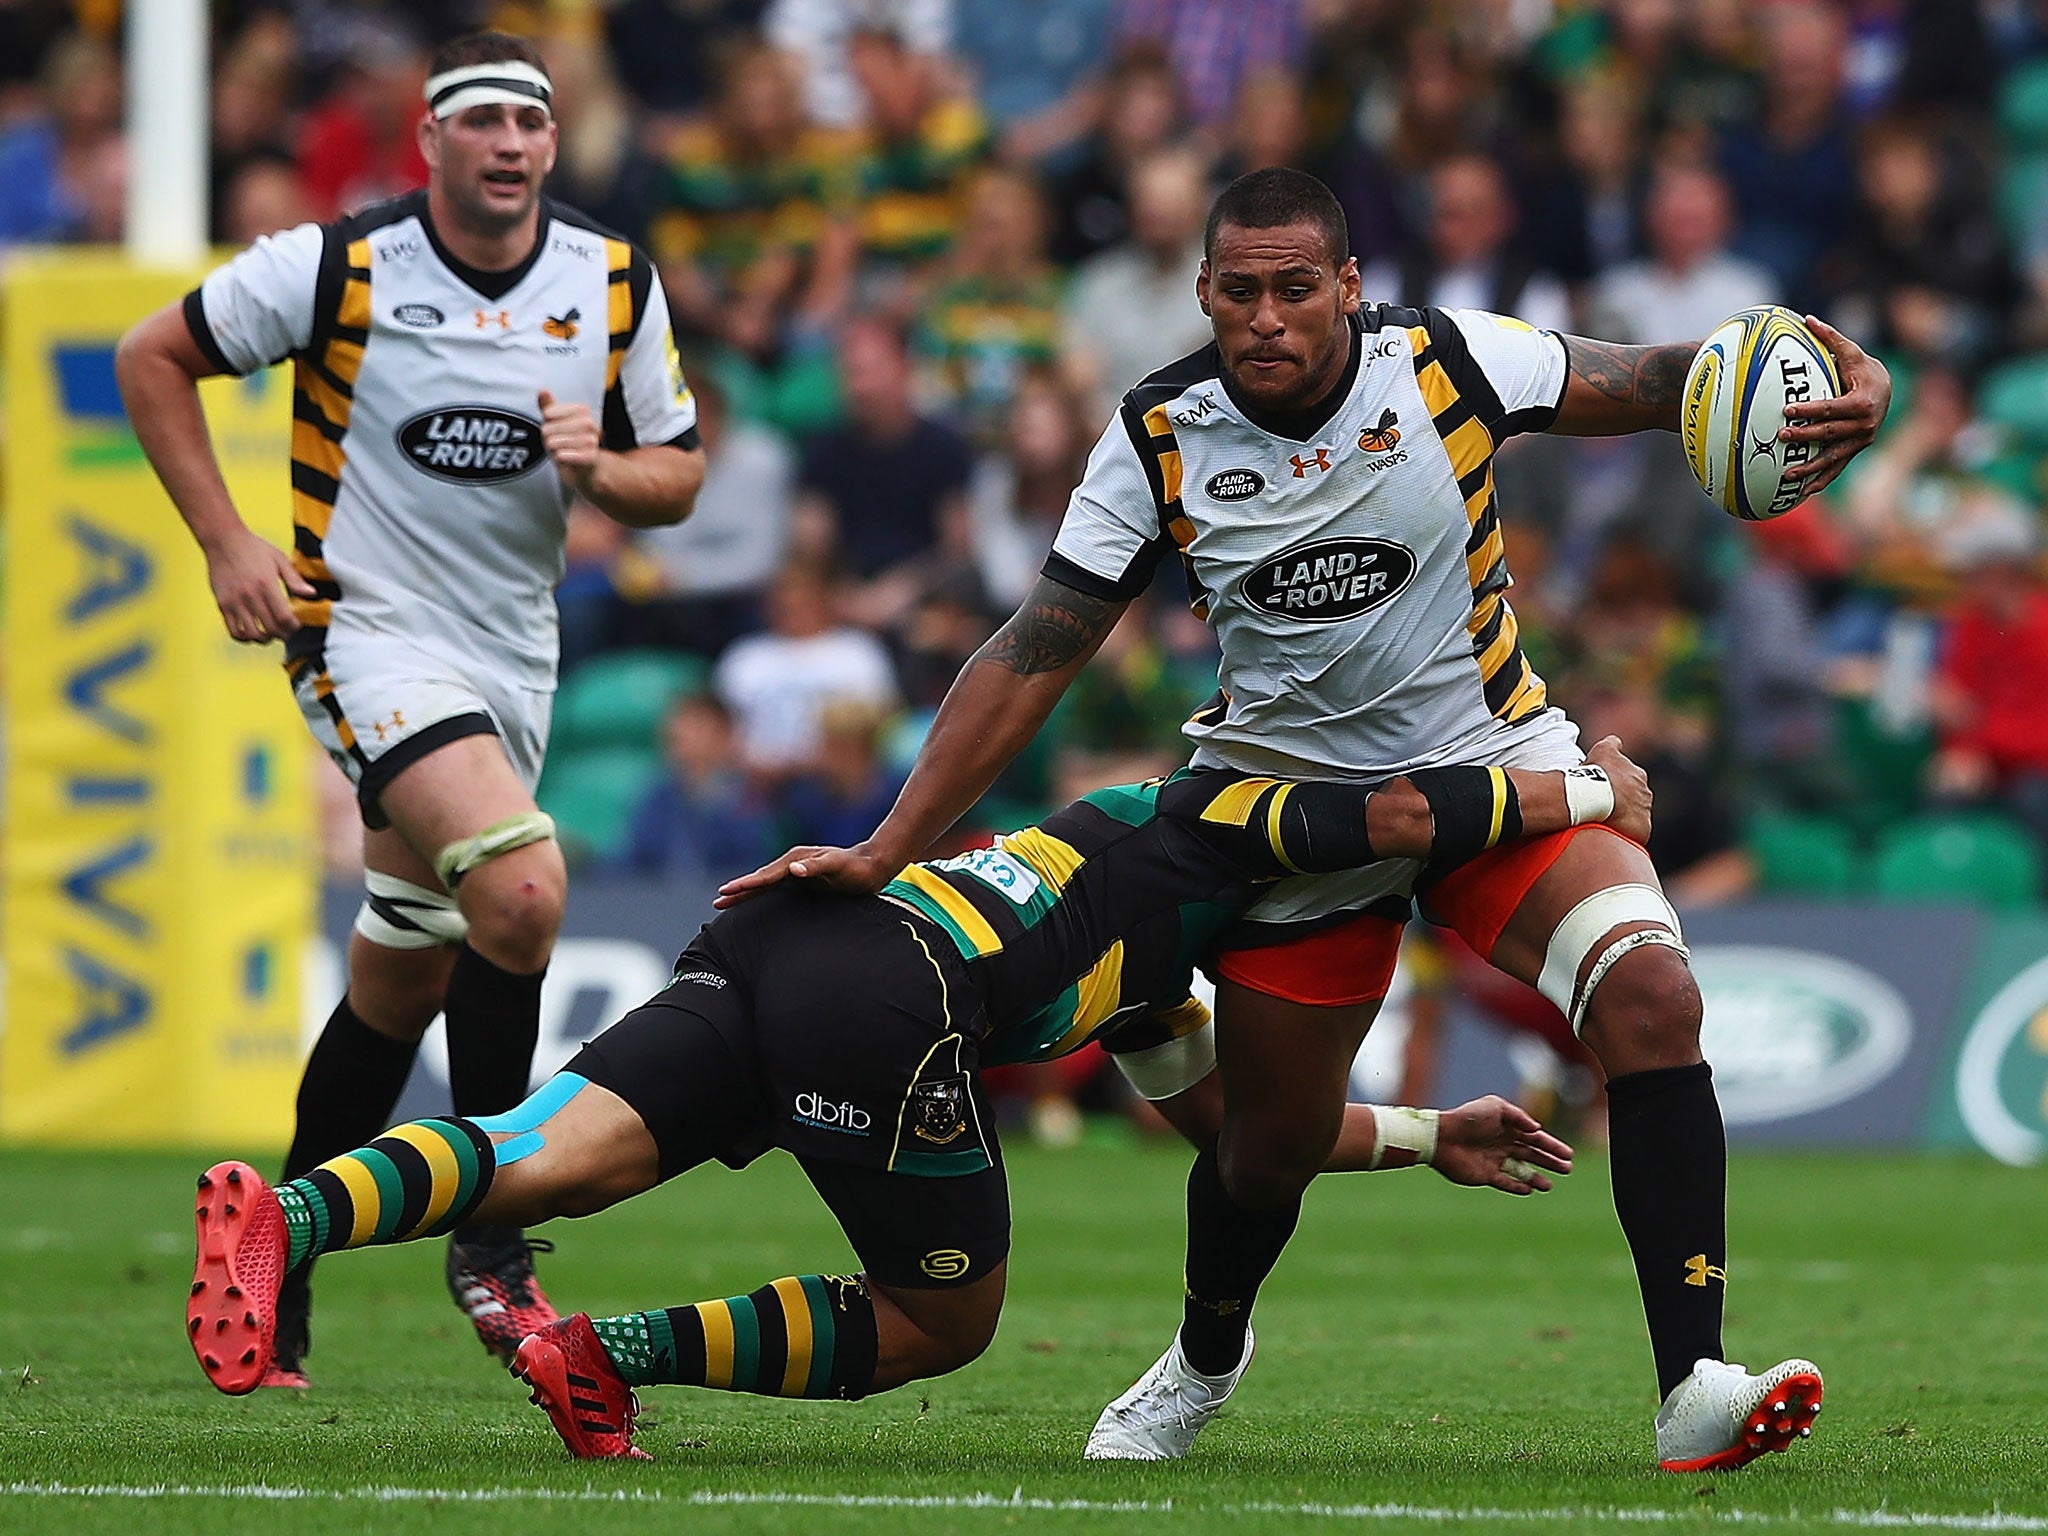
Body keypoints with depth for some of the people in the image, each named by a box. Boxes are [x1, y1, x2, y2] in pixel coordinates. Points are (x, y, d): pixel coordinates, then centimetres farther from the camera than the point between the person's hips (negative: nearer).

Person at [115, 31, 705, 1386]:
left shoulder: (616, 286, 0)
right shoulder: (337, 267, -12)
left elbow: (677, 473, 9)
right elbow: (153, 359, 0)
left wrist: (599, 470, -14)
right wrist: (227, 544, -7)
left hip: (513, 660, 6)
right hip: (370, 634, -6)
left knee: (403, 985, 12)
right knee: (521, 887, -26)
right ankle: (490, 1246, -15)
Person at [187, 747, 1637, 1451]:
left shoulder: (1144, 985, 41)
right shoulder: (1220, 814, 17)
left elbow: (1228, 1118, 50)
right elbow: (1402, 816, 3)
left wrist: (1428, 1135, 51)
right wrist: (1590, 790, 18)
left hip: (770, 942, 8)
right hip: (888, 987, -8)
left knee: (567, 1151, -13)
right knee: (943, 1319, 5)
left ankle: (283, 1213, -40)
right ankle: (610, 1359, -9)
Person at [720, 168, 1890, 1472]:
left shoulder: (1449, 362, -16)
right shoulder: (1159, 437, -13)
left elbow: (1660, 383, -7)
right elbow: (1035, 653, -9)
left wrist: (1846, 387, -28)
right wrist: (887, 852, -12)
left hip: (1496, 761, -1)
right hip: (1290, 797, 1)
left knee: (1650, 997, -26)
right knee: (1276, 1140, 9)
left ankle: (1693, 1389, -24)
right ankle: (1203, 1361, 45)